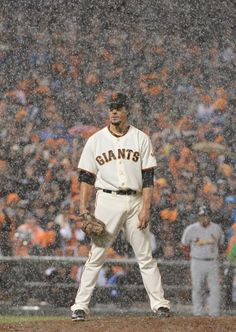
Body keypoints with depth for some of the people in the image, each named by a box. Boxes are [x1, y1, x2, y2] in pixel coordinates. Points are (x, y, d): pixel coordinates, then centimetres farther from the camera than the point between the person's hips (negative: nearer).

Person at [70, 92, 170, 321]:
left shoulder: (141, 139, 6)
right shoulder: (96, 140, 5)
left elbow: (148, 177, 2)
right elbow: (86, 177, 4)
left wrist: (146, 208, -7)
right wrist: (83, 209, -5)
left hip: (135, 202, 1)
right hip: (107, 201, -1)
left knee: (145, 256, 2)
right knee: (96, 256, -4)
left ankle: (159, 304, 7)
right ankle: (80, 306, -3)